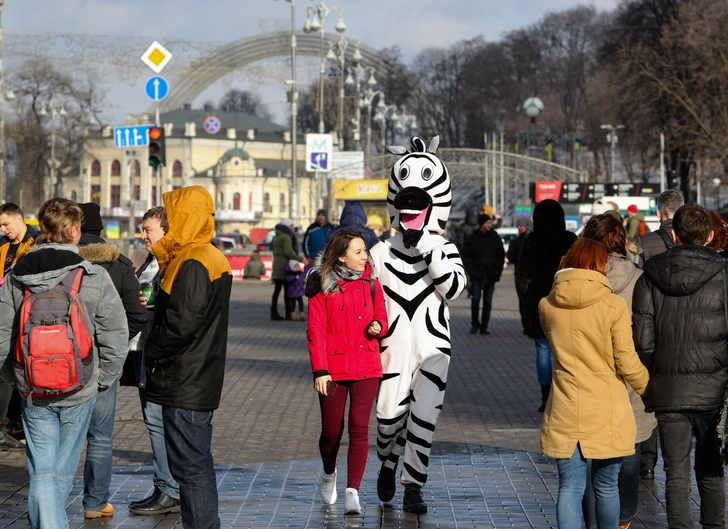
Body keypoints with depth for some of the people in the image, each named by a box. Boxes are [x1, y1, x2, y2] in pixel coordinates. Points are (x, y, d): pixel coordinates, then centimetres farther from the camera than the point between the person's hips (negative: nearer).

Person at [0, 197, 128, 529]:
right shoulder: (94, 277, -9)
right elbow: (115, 337, -9)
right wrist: (103, 380, 4)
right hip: (79, 390, -1)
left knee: (41, 473, 3)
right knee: (63, 470, 16)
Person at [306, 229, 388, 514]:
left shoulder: (371, 282, 6)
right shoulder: (322, 286, -4)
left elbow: (381, 316, 17)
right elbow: (316, 330, -5)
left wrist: (378, 326, -8)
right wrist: (319, 370, -11)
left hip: (366, 367, 2)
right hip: (333, 368, -2)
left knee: (359, 428, -9)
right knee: (331, 431, 7)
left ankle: (352, 491, -9)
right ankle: (329, 474, 38)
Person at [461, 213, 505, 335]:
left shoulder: (496, 238, 6)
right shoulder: (473, 239, 1)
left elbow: (501, 257, 11)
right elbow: (466, 257, 3)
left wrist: (497, 272, 0)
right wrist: (472, 272, -7)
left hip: (491, 276, 2)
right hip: (477, 276, -2)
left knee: (488, 302, 3)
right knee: (476, 298, -13)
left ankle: (484, 326, 10)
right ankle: (474, 324, 1)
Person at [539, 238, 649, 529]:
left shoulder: (547, 306, -1)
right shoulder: (614, 306, -12)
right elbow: (628, 364, -9)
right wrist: (647, 387, 9)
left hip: (564, 414, 2)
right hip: (606, 413, -2)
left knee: (570, 487, 3)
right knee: (606, 487, 12)